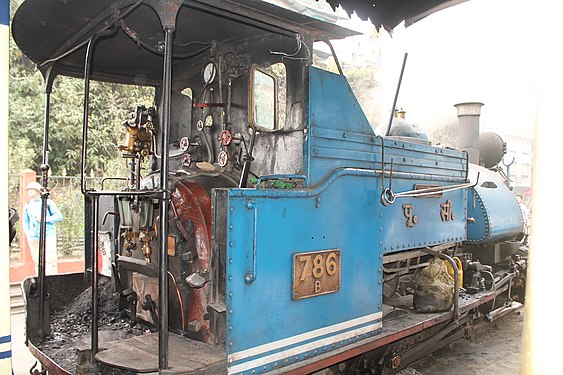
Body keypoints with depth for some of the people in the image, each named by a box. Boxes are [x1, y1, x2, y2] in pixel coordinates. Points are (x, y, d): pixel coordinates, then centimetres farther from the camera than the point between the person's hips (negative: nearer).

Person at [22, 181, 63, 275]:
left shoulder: (48, 202, 4)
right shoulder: (27, 206, 15)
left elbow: (59, 216, 2)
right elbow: (25, 222, 20)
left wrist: (45, 219, -10)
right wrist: (28, 234, 7)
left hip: (48, 235, -4)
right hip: (33, 238, 4)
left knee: (50, 260, -9)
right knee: (37, 261, 5)